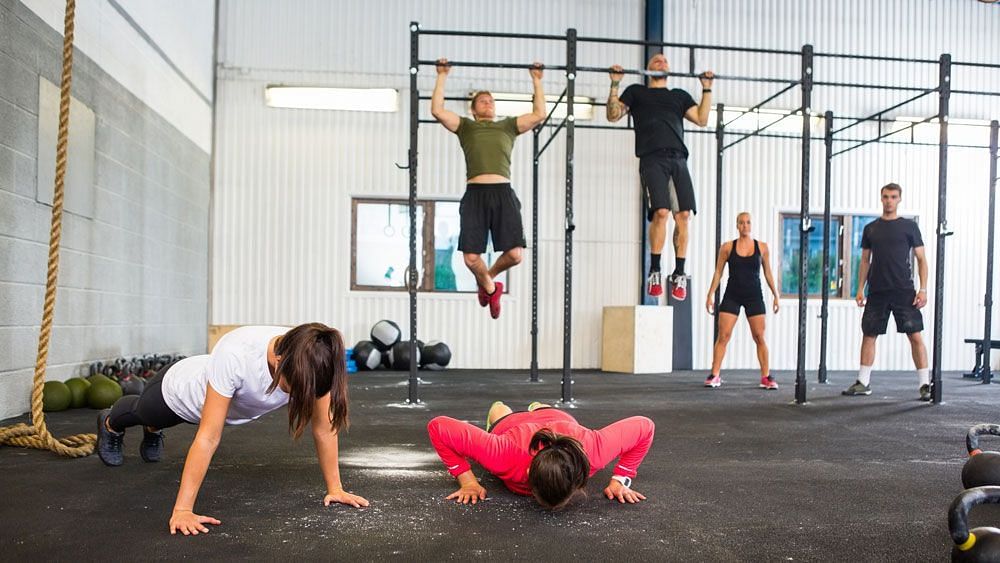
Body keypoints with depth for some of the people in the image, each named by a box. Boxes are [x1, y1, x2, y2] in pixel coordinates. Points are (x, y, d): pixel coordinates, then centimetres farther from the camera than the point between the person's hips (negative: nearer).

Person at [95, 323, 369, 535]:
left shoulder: (313, 362, -37)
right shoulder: (236, 356, -49)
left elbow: (325, 428, -25)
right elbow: (208, 437, -45)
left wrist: (335, 487, -24)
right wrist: (182, 510, -42)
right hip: (177, 389, -3)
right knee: (141, 411, 34)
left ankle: (153, 431, 73)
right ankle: (110, 424, 69)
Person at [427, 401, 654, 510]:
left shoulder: (593, 447, -48)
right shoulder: (503, 452, -51)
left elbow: (644, 426, -30)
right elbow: (438, 426, -40)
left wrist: (620, 480, -31)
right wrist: (467, 480, -38)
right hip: (509, 424, -1)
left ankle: (537, 410, 71)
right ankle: (499, 409, 70)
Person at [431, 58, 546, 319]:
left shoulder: (508, 126, 27)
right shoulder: (465, 126, 21)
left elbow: (540, 114, 20)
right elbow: (437, 110, 9)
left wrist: (536, 80, 24)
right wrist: (442, 76, 14)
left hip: (504, 193, 1)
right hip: (475, 194, -1)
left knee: (514, 254, -12)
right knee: (471, 258, -10)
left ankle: (490, 276, 22)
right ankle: (489, 286, 24)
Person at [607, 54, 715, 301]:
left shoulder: (680, 95, 29)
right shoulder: (636, 92, 21)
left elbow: (702, 118, 19)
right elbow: (613, 115, 10)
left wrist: (707, 89, 17)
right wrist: (615, 84, 4)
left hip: (678, 160, 3)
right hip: (653, 159, -3)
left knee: (683, 216, -8)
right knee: (661, 212, -20)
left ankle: (679, 274, 0)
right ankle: (655, 272, -9)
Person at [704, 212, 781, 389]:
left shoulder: (762, 247, 3)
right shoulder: (727, 247, 1)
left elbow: (768, 273, 10)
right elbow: (718, 272, 5)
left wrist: (776, 295, 6)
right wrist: (710, 295, 0)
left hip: (754, 296, 1)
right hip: (732, 296, 0)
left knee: (760, 337, 2)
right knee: (723, 336, -4)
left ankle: (766, 376, 9)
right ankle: (715, 375, 0)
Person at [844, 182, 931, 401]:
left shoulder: (909, 226, 4)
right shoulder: (871, 228, 11)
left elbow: (921, 259, 2)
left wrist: (923, 289, -7)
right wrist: (860, 289, 7)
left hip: (904, 291, -3)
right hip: (877, 291, 3)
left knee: (915, 335, -7)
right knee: (869, 334, 6)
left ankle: (925, 384, -1)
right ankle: (863, 383, 15)